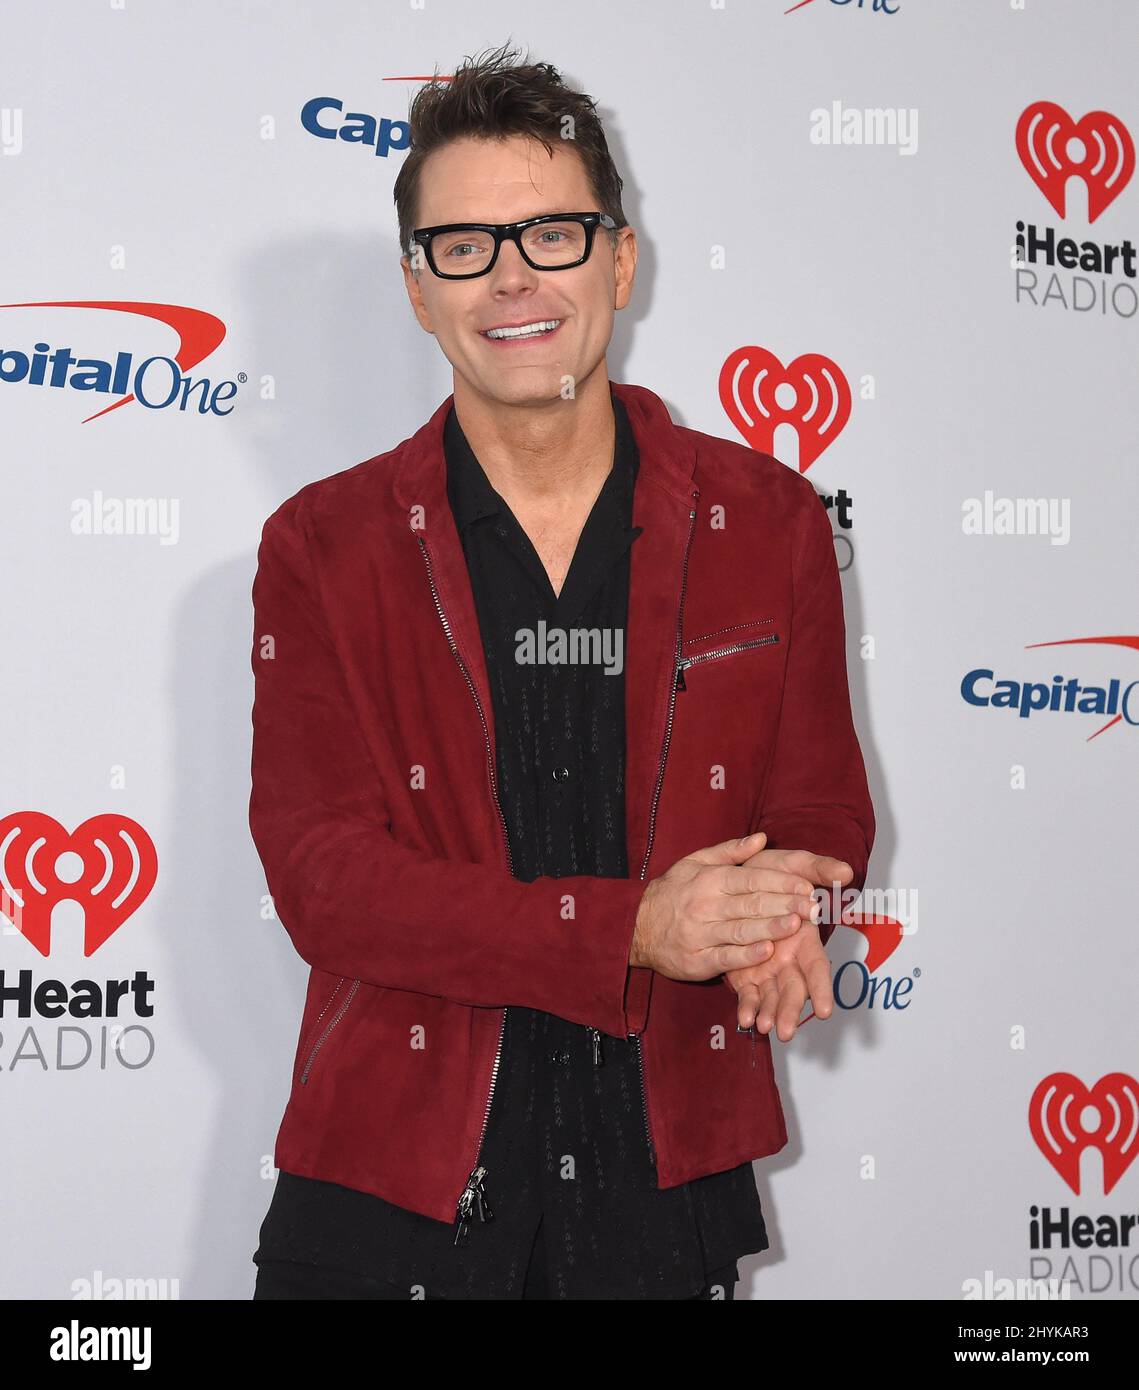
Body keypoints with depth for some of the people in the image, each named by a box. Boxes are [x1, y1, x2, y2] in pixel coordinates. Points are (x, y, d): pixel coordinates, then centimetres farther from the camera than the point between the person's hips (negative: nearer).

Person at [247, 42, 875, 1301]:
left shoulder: (767, 520, 2)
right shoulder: (322, 548, -2)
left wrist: (764, 922, -17)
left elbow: (822, 808, 8)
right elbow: (322, 878, -9)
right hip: (391, 1171, -1)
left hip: (664, 1160, 2)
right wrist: (633, 929, -21)